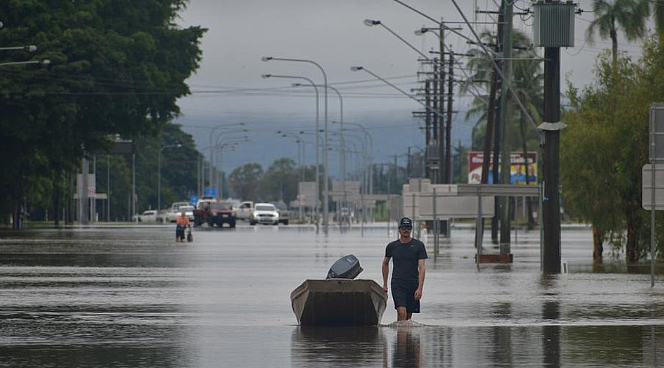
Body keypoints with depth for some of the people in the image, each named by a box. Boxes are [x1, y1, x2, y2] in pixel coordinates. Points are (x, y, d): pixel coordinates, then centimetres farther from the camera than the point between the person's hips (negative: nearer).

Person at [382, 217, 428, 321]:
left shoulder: (419, 245, 1)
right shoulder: (392, 246, 6)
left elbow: (422, 268, -5)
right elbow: (385, 263, 24)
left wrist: (419, 288, -15)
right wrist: (385, 284, 23)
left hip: (413, 285, 0)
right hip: (397, 284, 0)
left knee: (408, 315, 6)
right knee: (401, 313, -18)